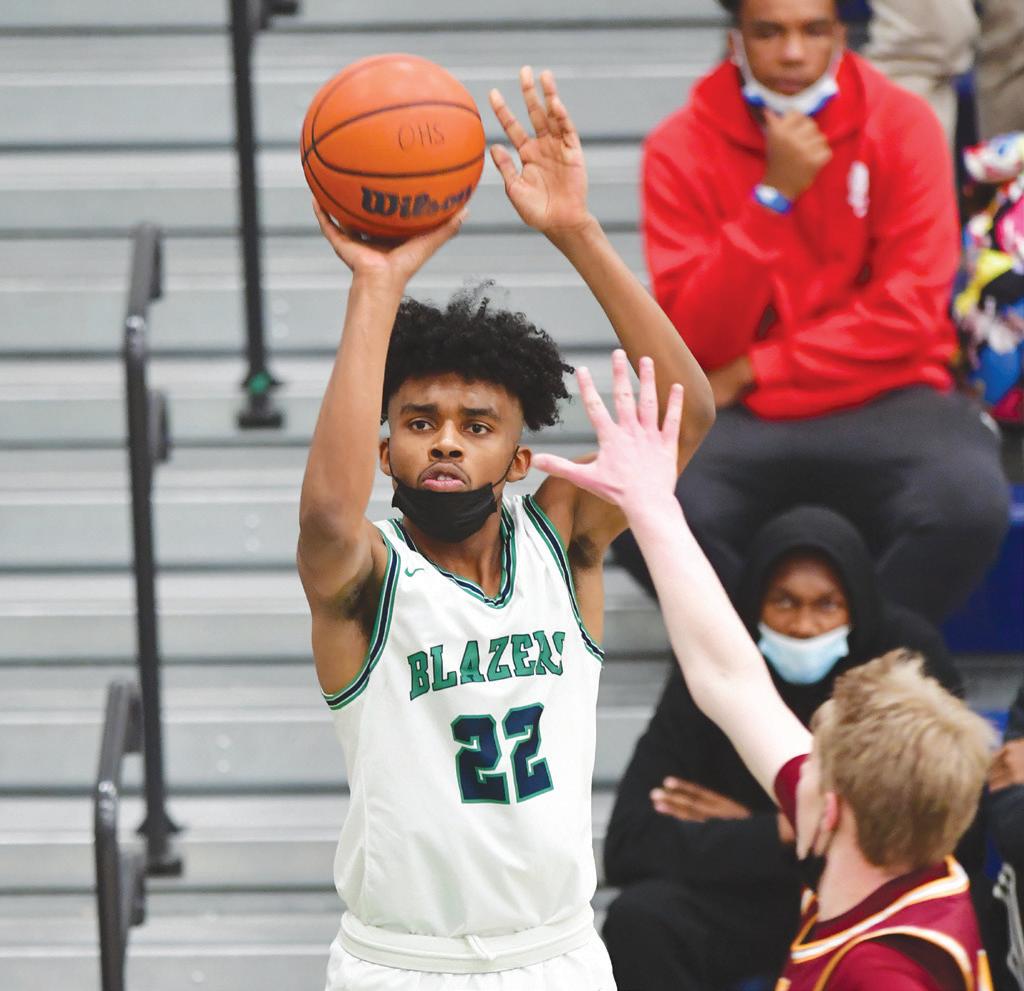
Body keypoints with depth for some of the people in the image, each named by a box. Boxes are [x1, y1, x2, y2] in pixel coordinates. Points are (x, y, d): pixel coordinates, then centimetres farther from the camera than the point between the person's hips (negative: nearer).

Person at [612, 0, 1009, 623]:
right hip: (738, 417, 0)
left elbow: (911, 309, -6)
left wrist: (757, 369, -10)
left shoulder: (902, 124, -1)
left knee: (972, 503, -34)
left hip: (882, 401, 0)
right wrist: (774, 196, -17)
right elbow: (697, 339, -8)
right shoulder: (682, 148, 0)